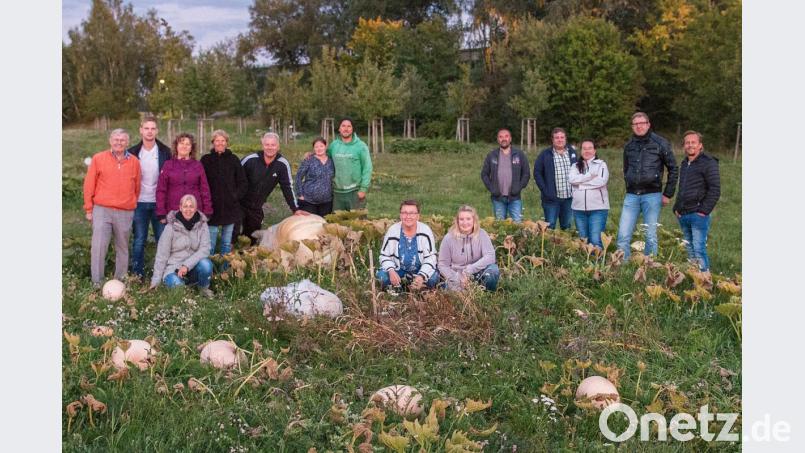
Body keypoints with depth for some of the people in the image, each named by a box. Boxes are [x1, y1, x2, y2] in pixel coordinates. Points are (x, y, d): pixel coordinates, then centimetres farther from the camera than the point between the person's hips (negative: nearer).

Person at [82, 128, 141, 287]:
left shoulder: (134, 162, 7)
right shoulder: (98, 159, 3)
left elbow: (137, 187, 13)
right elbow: (89, 184, 4)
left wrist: (134, 206, 13)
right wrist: (88, 209, 3)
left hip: (126, 213, 2)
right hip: (102, 210, -2)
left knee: (122, 248, 8)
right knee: (98, 247, -5)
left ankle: (120, 281, 16)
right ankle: (97, 283, 0)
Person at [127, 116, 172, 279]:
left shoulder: (165, 152, 1)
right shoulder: (133, 153, 2)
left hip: (159, 202, 0)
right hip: (139, 202, 0)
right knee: (139, 240, 5)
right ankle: (137, 274, 13)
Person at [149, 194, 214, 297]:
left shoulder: (202, 225, -2)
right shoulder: (171, 227, -7)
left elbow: (204, 249, -12)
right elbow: (161, 255, -5)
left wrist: (187, 265, -24)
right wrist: (156, 281, -6)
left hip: (193, 267, 2)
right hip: (173, 268, -2)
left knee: (205, 264, -31)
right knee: (176, 284, -33)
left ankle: (204, 288, -1)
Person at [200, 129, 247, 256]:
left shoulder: (233, 159, 6)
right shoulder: (206, 160, 3)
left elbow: (243, 182, 8)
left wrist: (236, 196, -3)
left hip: (230, 207, 1)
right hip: (212, 207, -1)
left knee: (227, 243, 8)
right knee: (210, 243, -1)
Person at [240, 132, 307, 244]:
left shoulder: (283, 164, -11)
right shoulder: (250, 159, -16)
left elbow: (287, 187, -6)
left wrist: (295, 209, -12)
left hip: (257, 208, 3)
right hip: (240, 204, -3)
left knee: (252, 238, 10)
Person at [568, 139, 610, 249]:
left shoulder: (601, 164, 5)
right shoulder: (576, 166, 13)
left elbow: (602, 181, -13)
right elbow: (571, 179, -8)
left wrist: (581, 182, -7)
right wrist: (590, 175, -12)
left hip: (598, 208, -3)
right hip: (579, 208, 3)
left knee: (596, 240, -10)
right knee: (582, 240, 9)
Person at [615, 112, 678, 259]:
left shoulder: (660, 143, -1)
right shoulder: (629, 146, 11)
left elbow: (673, 169, 2)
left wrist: (668, 194, -1)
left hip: (652, 195, -3)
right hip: (631, 196, 3)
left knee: (651, 237, 3)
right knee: (623, 236, -3)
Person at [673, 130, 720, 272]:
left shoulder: (708, 163, -6)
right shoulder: (684, 164, 18)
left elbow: (715, 190, -11)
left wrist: (704, 210, -15)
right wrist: (676, 208, 14)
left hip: (698, 214, -8)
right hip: (683, 215, 8)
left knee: (699, 250, -11)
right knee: (690, 250, 12)